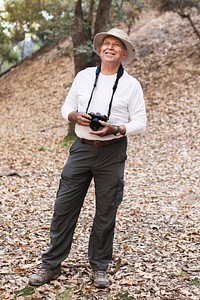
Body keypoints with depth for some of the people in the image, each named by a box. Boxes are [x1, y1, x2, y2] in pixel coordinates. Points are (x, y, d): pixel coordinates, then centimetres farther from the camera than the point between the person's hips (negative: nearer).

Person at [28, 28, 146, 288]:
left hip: (112, 153, -2)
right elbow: (66, 107, 13)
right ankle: (51, 265, 14)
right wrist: (75, 116, -10)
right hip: (82, 149, 2)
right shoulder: (83, 76, 8)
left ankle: (100, 267, 22)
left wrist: (116, 129, -18)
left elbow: (140, 123, -1)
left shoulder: (131, 84, 0)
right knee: (64, 206, 2)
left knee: (106, 213, 6)